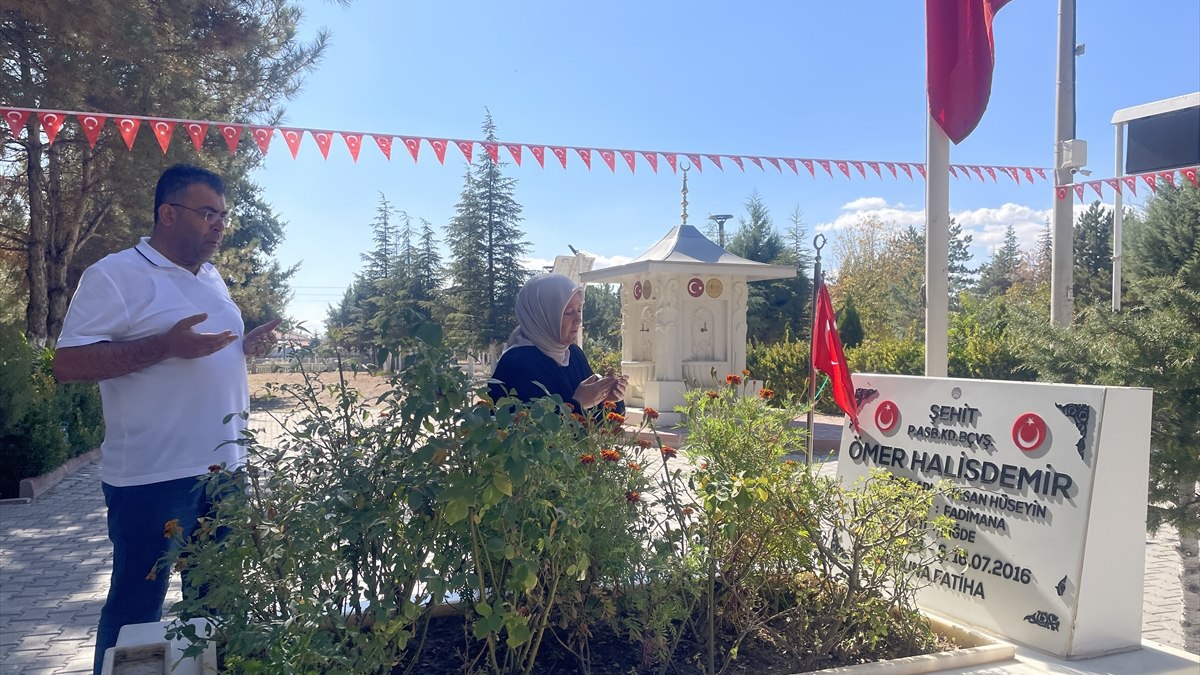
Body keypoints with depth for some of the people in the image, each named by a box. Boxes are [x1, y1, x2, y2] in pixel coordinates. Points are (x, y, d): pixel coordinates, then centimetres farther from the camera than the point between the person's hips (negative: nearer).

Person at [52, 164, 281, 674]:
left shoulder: (212, 278, 15)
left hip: (224, 469, 7)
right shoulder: (116, 275, -9)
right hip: (154, 478, -7)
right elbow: (68, 364, -17)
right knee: (137, 609, 5)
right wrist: (166, 345, -26)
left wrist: (249, 345, 4)